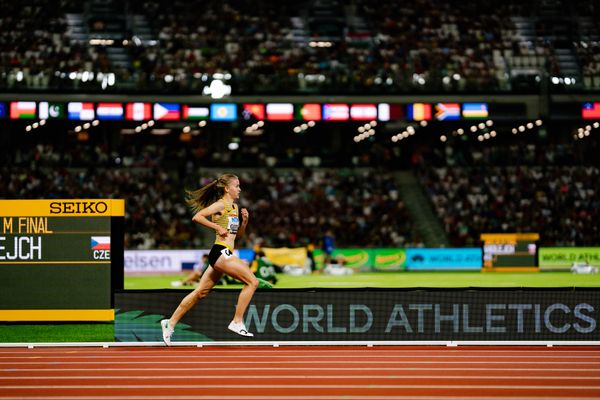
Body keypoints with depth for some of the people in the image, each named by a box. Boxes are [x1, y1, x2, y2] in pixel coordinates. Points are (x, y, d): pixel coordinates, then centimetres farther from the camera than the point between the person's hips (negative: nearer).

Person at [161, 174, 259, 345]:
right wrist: (217, 227, -17)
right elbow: (197, 217, -17)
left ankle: (171, 323, 16)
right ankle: (237, 322, -12)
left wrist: (244, 220, 10)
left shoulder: (234, 207, 19)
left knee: (200, 292, 12)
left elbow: (238, 233, 27)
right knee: (252, 281, -13)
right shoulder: (220, 205, -7)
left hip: (223, 255, 9)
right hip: (221, 251, -9)